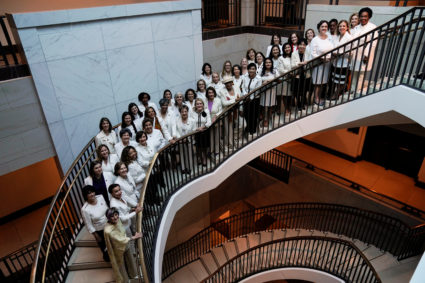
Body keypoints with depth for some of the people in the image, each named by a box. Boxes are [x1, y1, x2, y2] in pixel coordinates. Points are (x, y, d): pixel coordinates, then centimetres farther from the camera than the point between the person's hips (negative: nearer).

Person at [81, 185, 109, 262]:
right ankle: (106, 255, 56)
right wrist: (96, 236, -12)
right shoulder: (85, 209, -32)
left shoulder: (100, 197, -18)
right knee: (103, 244, 24)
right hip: (99, 230, -5)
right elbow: (89, 225, -20)